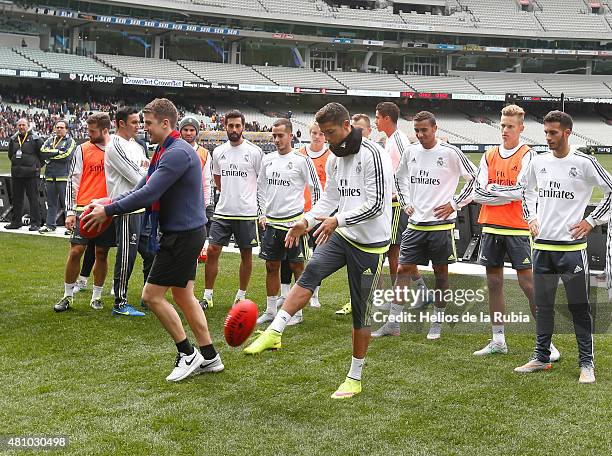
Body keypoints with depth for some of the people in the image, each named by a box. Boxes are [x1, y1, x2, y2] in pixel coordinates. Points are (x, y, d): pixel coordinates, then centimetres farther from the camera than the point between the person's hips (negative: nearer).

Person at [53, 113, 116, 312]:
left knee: (102, 253, 7)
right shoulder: (82, 150, 1)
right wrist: (70, 211, -4)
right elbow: (72, 181, 1)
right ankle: (67, 296, 7)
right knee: (76, 251, -5)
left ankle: (97, 296, 18)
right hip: (84, 209, -1)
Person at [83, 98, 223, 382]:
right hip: (185, 233, 10)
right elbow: (142, 189, 15)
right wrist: (109, 203, 2)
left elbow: (148, 194, -25)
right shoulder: (165, 152, 13)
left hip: (182, 236, -10)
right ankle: (209, 357, 21)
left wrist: (109, 211, -18)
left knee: (152, 295, -5)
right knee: (183, 295, 15)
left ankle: (188, 354, 5)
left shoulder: (178, 153, -20)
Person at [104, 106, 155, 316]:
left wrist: (146, 168, -5)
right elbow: (136, 178, -17)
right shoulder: (115, 146, -12)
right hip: (127, 210, -9)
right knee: (127, 257, -5)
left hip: (142, 208, 9)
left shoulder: (136, 146, 17)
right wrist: (146, 169, 3)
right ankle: (120, 304, 3)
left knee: (151, 253, 13)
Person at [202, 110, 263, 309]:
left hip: (247, 212, -3)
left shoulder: (254, 152, -5)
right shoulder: (218, 152, 7)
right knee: (212, 251, -3)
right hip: (222, 211, 3)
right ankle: (207, 296, 6)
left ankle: (241, 295, 20)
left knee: (246, 254, 7)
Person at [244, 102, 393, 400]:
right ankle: (273, 333, -28)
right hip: (341, 234, 6)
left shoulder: (372, 155, -17)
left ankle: (355, 378, 15)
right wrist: (306, 221, 0)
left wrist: (337, 220, -24)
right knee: (311, 272, -21)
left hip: (370, 243, -6)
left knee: (361, 311, 2)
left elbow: (376, 205, -21)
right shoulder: (335, 159, 9)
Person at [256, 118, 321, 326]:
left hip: (294, 221, -5)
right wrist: (263, 213, 12)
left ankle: (297, 312, 10)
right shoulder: (267, 159, 9)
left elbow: (316, 189, -3)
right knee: (271, 266, 9)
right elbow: (261, 187, 20)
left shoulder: (301, 160, -7)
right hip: (271, 221, 5)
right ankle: (270, 311, 19)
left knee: (297, 266, 2)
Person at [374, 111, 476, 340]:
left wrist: (454, 204, -6)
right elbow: (400, 177, 24)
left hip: (441, 224, -4)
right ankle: (393, 323, 6)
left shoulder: (450, 152, -8)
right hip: (415, 223, 4)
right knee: (403, 269, 1)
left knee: (441, 272, 7)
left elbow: (475, 178, -3)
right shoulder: (410, 151, 7)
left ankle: (437, 322, 19)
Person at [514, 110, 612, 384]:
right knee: (543, 305, 12)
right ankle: (541, 357, 23)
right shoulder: (538, 162, 7)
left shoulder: (584, 163, -7)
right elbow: (526, 190, 25)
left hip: (572, 246, -5)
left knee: (579, 307, 0)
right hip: (542, 245, 5)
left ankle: (586, 364, 9)